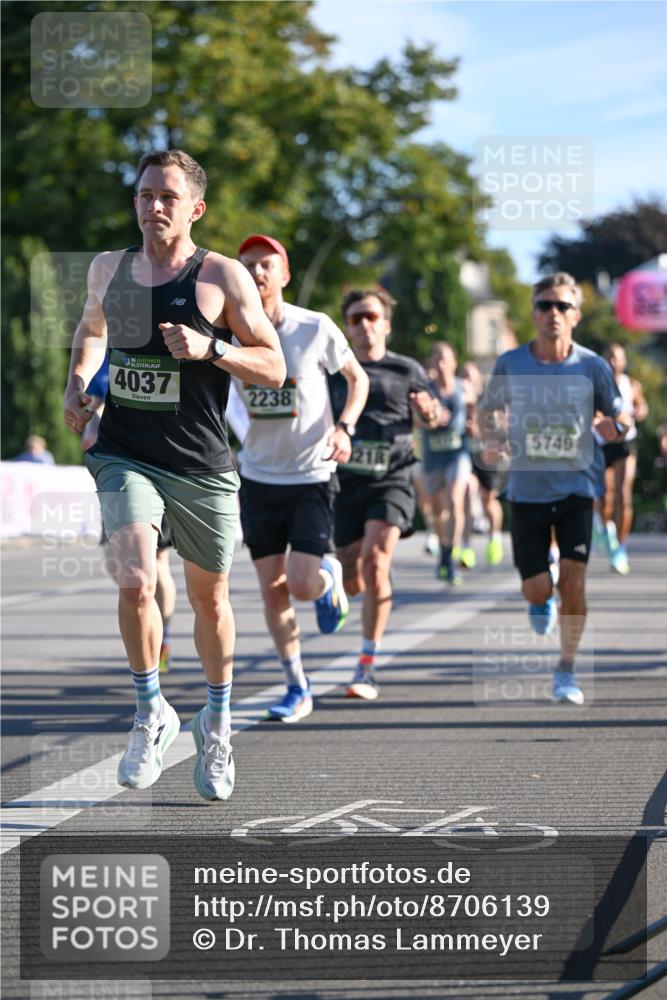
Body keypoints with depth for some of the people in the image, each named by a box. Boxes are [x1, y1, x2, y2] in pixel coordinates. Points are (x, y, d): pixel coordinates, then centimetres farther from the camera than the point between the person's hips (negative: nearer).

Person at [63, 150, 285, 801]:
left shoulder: (223, 277, -5)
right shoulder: (108, 270, 5)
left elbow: (274, 368, -4)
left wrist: (210, 349, -20)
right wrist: (77, 383, 10)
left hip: (201, 466, -1)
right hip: (123, 456, 1)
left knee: (209, 598, 12)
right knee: (135, 582, -20)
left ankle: (216, 721, 36)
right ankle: (151, 716, 1)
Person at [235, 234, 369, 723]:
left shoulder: (315, 329, -9)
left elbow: (358, 378, 4)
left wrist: (344, 428, -12)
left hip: (311, 476, -3)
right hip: (258, 477, 3)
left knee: (303, 585, -12)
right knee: (272, 588, 3)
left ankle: (330, 577, 25)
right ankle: (297, 688, 16)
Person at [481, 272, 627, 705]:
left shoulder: (593, 367, -5)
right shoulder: (510, 365, -3)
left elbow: (620, 419, 4)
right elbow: (488, 408, 13)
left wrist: (613, 425, -20)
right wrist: (490, 436, -8)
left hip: (577, 489, -1)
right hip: (528, 489, 1)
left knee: (574, 577, -12)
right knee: (538, 588, -1)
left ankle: (567, 671, 4)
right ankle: (541, 602, 40)